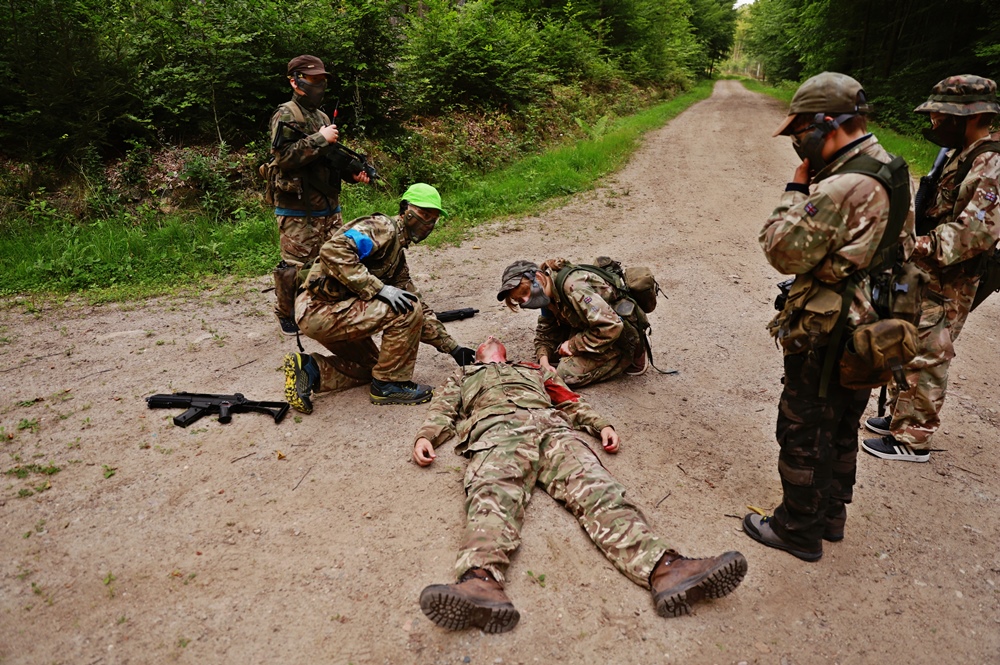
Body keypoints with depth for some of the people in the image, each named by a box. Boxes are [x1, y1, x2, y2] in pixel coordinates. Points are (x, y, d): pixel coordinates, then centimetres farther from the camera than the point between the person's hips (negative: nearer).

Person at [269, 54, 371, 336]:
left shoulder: (322, 117, 18)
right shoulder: (286, 115, -8)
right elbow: (283, 156, -21)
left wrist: (353, 173, 9)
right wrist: (320, 139, -20)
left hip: (329, 206, 8)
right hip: (298, 210, -8)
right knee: (295, 265, -3)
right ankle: (286, 315, 15)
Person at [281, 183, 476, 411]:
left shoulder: (398, 256, 18)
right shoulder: (383, 228, -10)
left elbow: (420, 309, 19)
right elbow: (333, 251, -27)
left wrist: (452, 347, 14)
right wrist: (378, 288, -28)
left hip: (333, 313, 10)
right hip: (318, 309, -10)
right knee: (406, 311, -18)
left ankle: (308, 369, 14)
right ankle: (389, 384, -4)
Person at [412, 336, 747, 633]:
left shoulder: (536, 370, 44)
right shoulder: (463, 377, 41)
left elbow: (570, 402, 31)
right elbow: (443, 411, 25)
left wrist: (601, 425, 11)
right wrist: (424, 437, 1)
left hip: (551, 425, 2)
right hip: (496, 425, -1)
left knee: (593, 485, -27)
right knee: (493, 490, -36)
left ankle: (663, 568, -50)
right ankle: (481, 580, -65)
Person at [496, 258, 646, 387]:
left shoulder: (572, 286, -30)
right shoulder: (549, 295, -2)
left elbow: (611, 327, -34)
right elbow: (545, 334, 5)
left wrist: (574, 344, -22)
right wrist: (544, 360, -15)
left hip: (621, 336, -9)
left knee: (566, 374, -18)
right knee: (548, 351, 2)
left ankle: (631, 357, -4)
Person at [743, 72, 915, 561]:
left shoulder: (841, 188, -28)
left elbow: (784, 251, -23)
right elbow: (902, 248, 17)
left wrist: (796, 189, -14)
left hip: (825, 339, -10)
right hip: (868, 332, 10)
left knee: (803, 435, 6)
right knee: (841, 428, 22)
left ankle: (798, 530, 21)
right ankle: (831, 513, 39)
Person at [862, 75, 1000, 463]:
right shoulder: (960, 156, 11)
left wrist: (915, 249, -32)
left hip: (945, 289, -10)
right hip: (924, 279, 10)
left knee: (925, 361, -1)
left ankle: (912, 440, 11)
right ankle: (900, 417, 34)